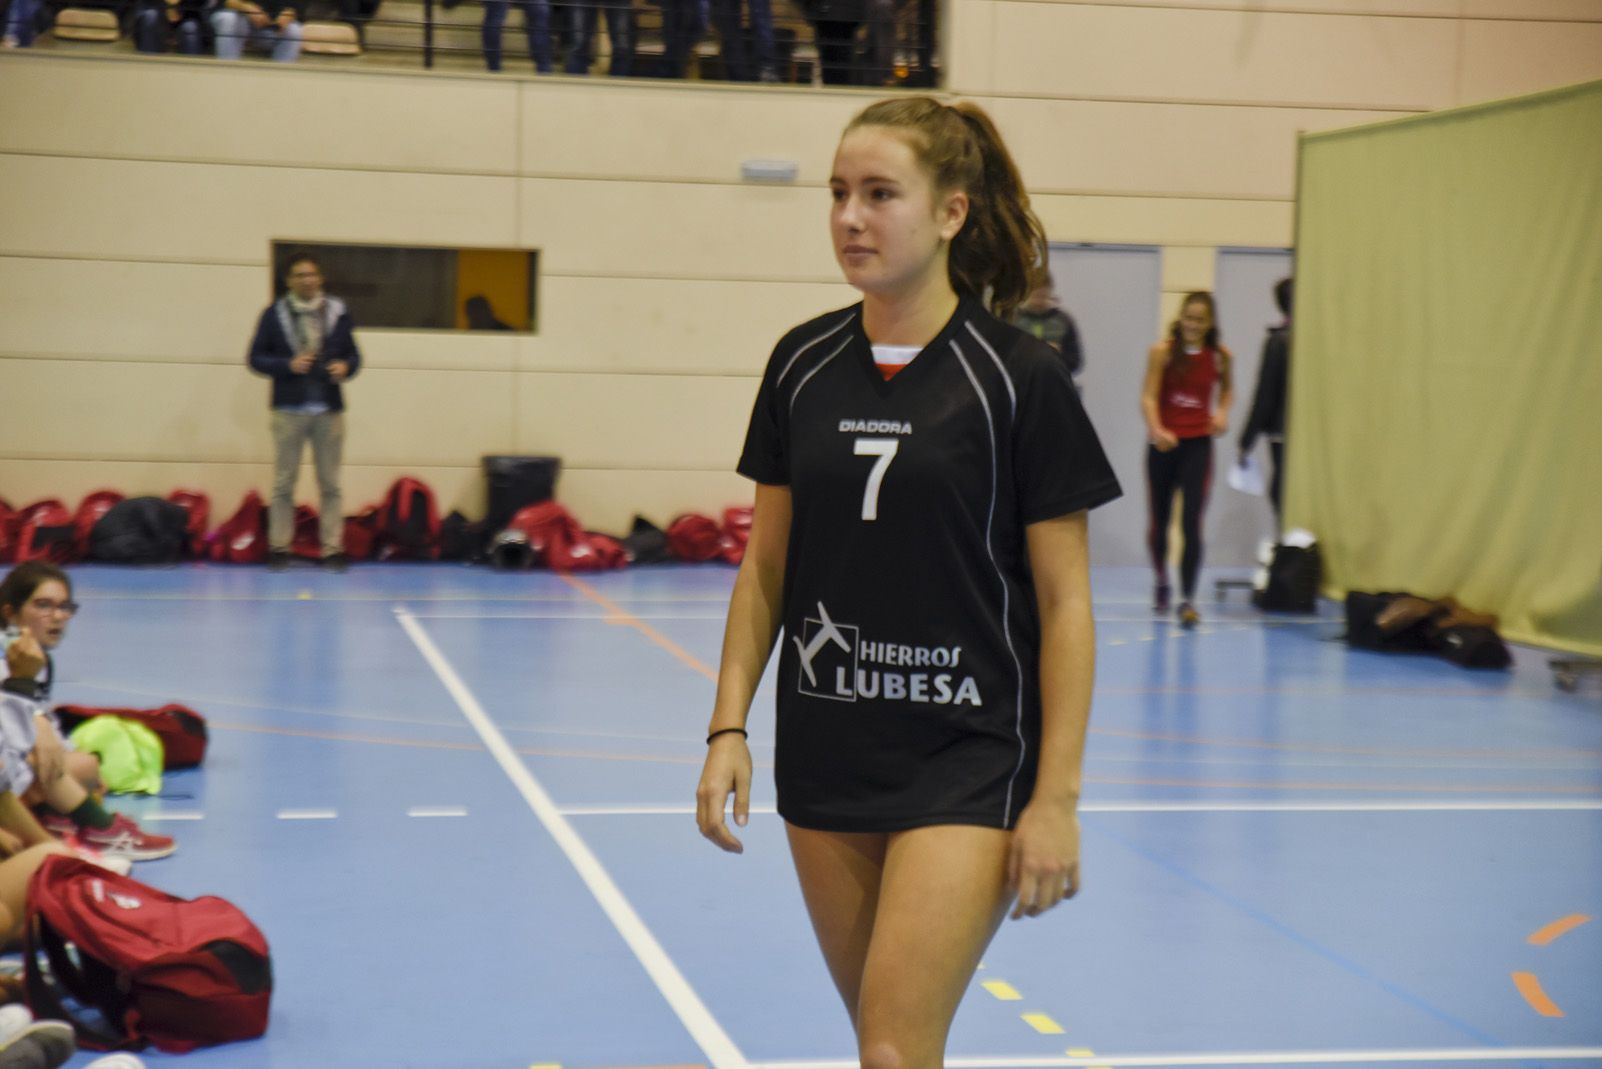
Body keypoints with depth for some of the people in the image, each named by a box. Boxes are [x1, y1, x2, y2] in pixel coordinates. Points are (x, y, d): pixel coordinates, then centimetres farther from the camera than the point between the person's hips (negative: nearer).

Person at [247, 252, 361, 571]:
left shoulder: (338, 312, 4)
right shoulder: (275, 314, 0)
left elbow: (353, 355, 10)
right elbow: (256, 358, 1)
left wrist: (345, 367, -12)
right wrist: (288, 365, -15)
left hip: (329, 410, 1)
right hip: (289, 410, -1)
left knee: (330, 484, 5)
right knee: (283, 483, 4)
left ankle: (333, 549, 8)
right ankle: (279, 547, 11)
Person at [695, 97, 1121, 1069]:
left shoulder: (1019, 378, -9)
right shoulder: (802, 366, 4)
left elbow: (1065, 603, -7)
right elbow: (765, 565, 11)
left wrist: (1058, 796, -10)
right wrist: (730, 726, 2)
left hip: (968, 763, -5)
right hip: (826, 758, 5)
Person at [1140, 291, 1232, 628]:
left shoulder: (1220, 356, 0)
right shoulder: (1162, 352, -6)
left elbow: (1226, 389, 19)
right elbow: (1148, 396, -13)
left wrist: (1222, 413, -1)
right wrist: (1156, 429, -30)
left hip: (1198, 445, 0)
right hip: (1163, 445, 0)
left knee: (1191, 522, -11)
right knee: (1159, 519, 12)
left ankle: (1187, 598, -8)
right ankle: (1162, 583, 38)